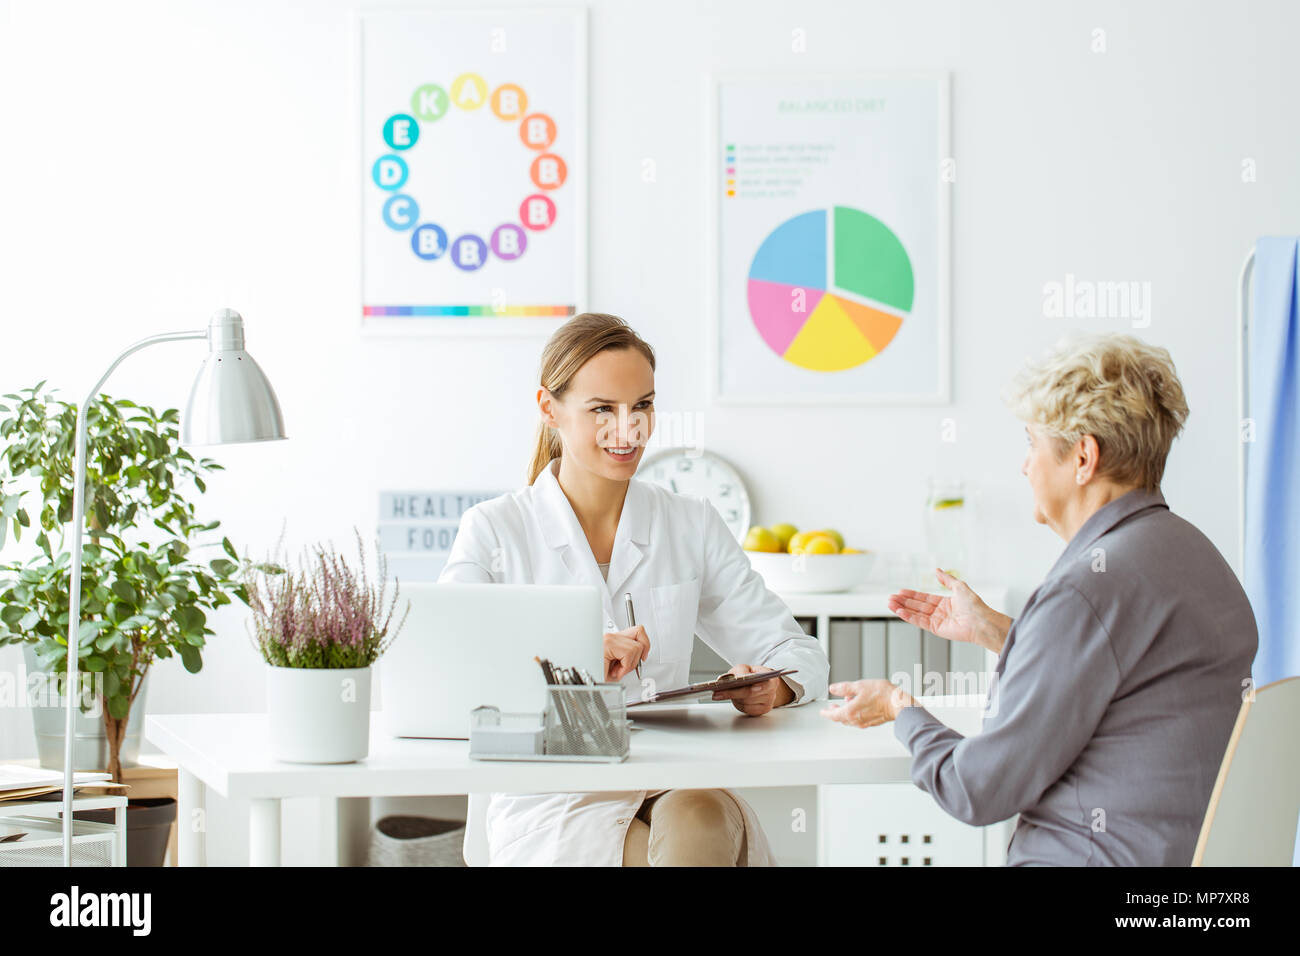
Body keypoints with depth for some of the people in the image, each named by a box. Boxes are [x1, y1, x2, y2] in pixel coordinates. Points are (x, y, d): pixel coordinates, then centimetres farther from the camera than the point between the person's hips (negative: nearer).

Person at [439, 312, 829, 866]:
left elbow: (801, 654, 12)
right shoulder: (494, 531, 4)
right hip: (552, 804, -2)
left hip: (673, 788, 3)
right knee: (707, 825, -32)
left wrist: (770, 686, -13)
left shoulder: (693, 526, 13)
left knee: (704, 817, -34)